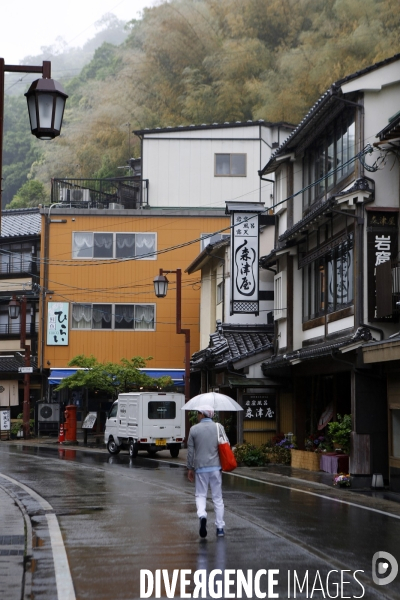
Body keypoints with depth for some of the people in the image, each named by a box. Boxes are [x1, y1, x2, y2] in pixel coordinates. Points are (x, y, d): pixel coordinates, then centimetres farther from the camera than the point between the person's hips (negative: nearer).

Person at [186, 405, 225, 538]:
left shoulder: (194, 429, -2)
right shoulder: (219, 428, 1)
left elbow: (190, 451, 0)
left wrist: (190, 468, 9)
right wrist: (224, 464, 16)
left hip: (200, 467, -1)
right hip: (215, 467, 1)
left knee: (200, 495, 9)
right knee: (217, 497, 9)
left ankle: (202, 515, -20)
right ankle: (220, 527, 10)